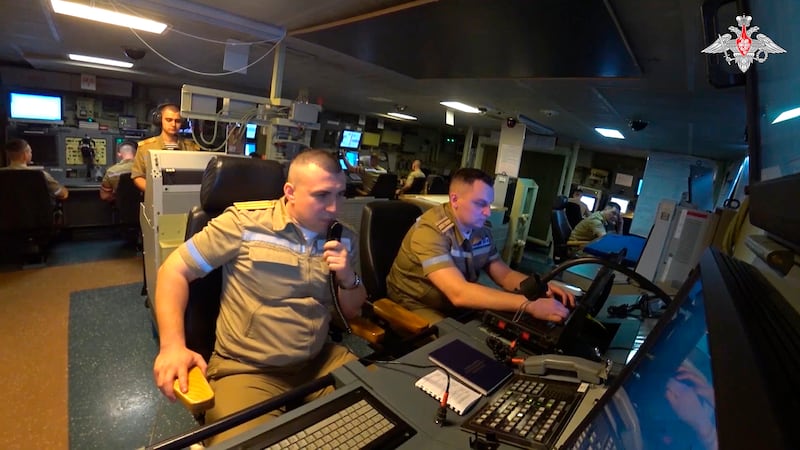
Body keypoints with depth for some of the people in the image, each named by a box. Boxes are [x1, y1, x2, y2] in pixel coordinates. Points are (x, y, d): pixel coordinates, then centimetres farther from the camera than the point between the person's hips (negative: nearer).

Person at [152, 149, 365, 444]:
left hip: (320, 363, 4)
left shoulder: (345, 238, 3)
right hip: (246, 369, -3)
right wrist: (172, 344, -16)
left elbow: (352, 312, 11)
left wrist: (349, 279, -11)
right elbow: (174, 271, -4)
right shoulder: (244, 222, -10)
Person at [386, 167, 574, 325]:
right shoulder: (430, 231, -29)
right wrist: (529, 305, -40)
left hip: (460, 305, 8)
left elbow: (504, 274, 6)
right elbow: (459, 293, -38)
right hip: (417, 306, -7)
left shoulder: (480, 230, -3)